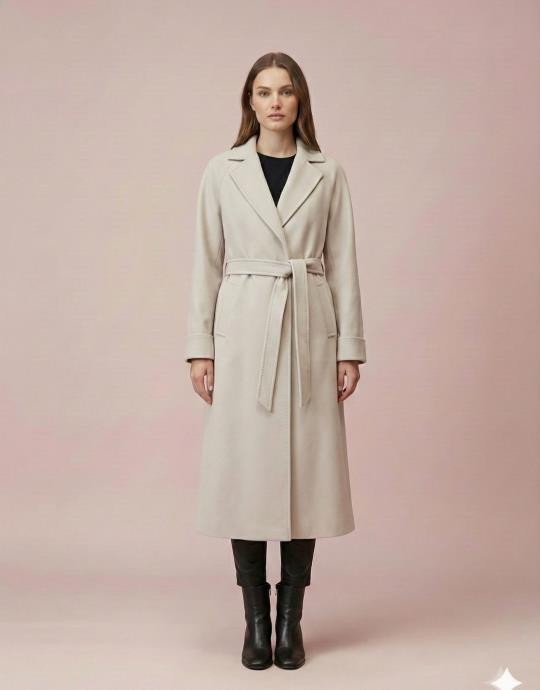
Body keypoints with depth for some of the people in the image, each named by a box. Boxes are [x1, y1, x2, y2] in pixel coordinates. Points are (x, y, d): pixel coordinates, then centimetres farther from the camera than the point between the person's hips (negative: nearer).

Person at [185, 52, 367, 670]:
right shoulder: (222, 172, 5)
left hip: (309, 334, 1)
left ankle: (290, 621, 16)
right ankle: (255, 620, 15)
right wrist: (199, 347, -1)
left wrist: (350, 347, 0)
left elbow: (343, 265, 5)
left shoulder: (327, 175, 7)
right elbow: (206, 263, 4)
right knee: (244, 471, 1)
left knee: (305, 471, 3)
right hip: (242, 332, 0)